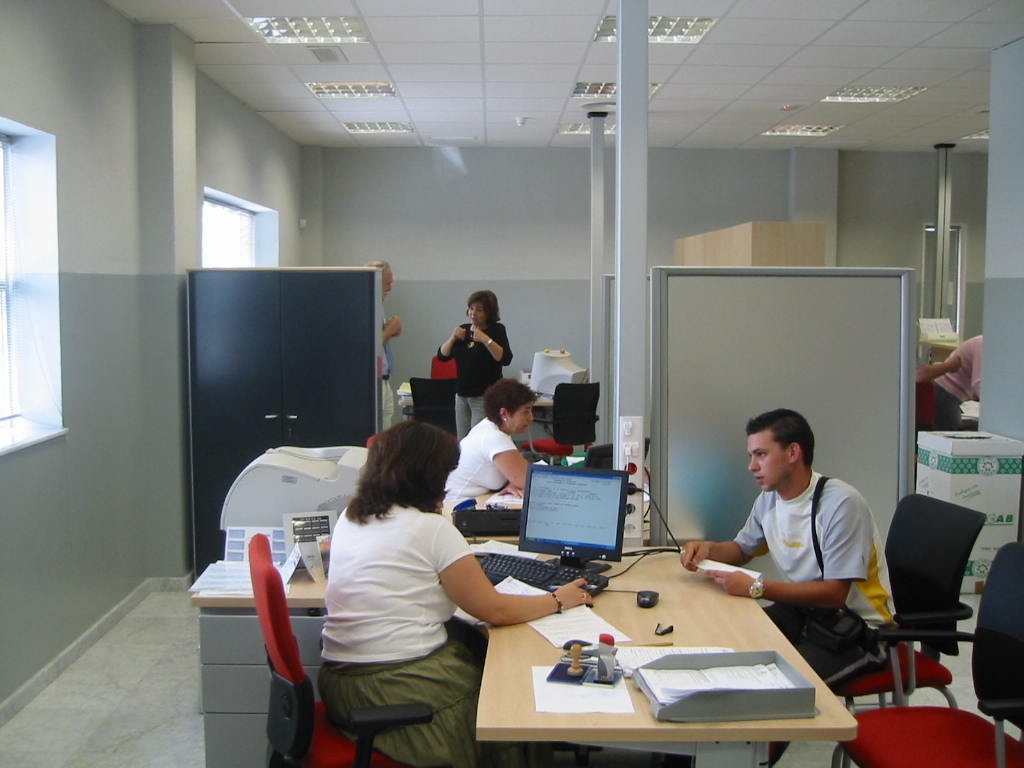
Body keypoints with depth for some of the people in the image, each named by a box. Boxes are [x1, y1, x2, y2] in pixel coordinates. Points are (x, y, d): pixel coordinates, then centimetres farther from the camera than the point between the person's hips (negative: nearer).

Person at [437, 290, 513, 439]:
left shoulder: (497, 330, -3)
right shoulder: (463, 329, 12)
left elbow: (505, 358, -18)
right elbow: (442, 355, 8)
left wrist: (486, 340, -25)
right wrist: (453, 337, -7)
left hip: (485, 397, -6)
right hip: (461, 395, 6)